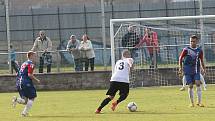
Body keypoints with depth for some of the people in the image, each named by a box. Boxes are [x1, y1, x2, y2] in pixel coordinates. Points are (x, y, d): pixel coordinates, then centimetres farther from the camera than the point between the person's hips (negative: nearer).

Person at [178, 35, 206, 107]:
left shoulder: (199, 51, 5)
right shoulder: (186, 50, -3)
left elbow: (201, 60, 18)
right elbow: (180, 58, 6)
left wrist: (203, 69, 11)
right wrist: (180, 67, -1)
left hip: (196, 71, 2)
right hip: (188, 71, -2)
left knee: (198, 83, -14)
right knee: (190, 86, -3)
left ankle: (199, 102, -9)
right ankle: (192, 102, 9)